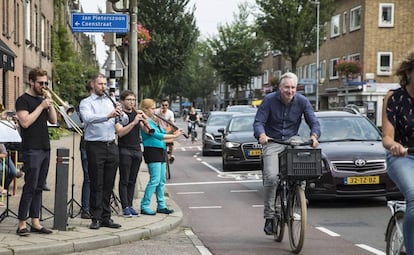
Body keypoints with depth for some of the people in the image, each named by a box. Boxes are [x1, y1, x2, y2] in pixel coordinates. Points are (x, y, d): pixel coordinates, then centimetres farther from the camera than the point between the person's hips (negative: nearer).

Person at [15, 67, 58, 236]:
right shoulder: (23, 100, -4)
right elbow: (25, 122, -16)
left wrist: (50, 104, 0)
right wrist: (42, 106, -13)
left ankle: (36, 223, 10)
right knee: (30, 187, -9)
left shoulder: (42, 100, 17)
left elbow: (53, 120, 14)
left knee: (39, 187, 7)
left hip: (45, 148, 7)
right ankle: (22, 224, -3)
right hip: (32, 150, -7)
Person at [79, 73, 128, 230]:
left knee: (109, 185, 8)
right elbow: (88, 118, -21)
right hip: (95, 146, -5)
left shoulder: (110, 102, 16)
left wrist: (120, 113, -14)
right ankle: (96, 218, 5)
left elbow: (125, 121, 9)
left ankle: (106, 217, 15)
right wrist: (108, 116, -34)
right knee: (96, 185, -1)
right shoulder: (86, 102, 0)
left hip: (112, 146, 5)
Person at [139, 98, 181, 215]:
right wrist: (174, 136, -20)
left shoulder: (153, 121, 17)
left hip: (160, 151, 10)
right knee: (155, 180, -12)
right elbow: (156, 135, -21)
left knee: (162, 180, 11)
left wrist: (173, 132, -2)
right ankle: (144, 206, -6)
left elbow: (163, 132, 18)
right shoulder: (145, 122, -13)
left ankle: (161, 206, 18)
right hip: (152, 151, -10)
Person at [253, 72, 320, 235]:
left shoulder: (302, 101, -1)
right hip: (272, 143, -2)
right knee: (271, 177, -21)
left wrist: (314, 135, -26)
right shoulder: (269, 100, -6)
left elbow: (314, 122, -4)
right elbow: (258, 121, -10)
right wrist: (262, 135, -32)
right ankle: (269, 216, -10)